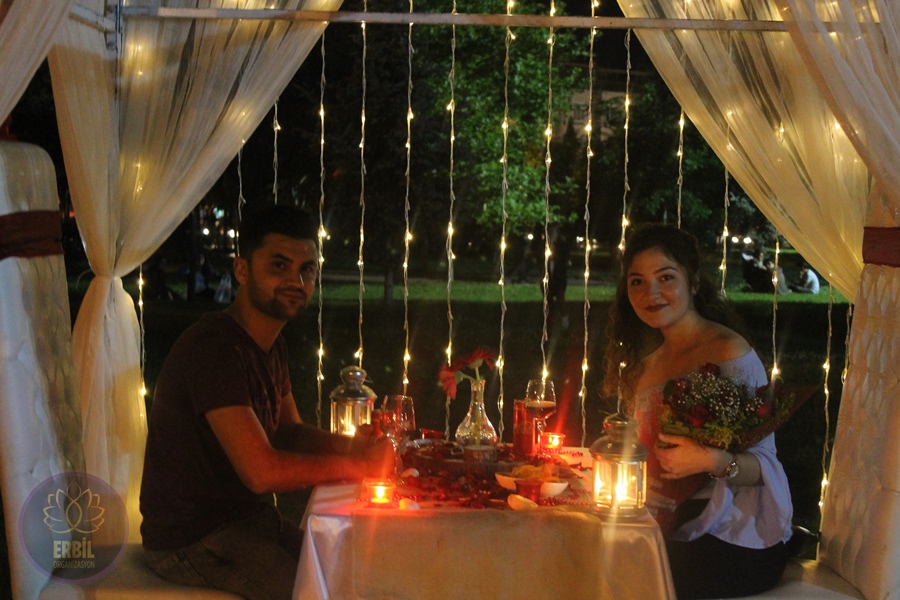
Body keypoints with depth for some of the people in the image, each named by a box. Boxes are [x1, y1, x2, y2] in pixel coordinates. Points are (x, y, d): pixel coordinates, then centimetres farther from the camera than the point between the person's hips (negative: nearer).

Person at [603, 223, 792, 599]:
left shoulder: (729, 353, -13)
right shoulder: (650, 359, 10)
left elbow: (765, 465, -14)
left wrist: (710, 460, -32)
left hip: (738, 538, -6)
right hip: (676, 525, 7)